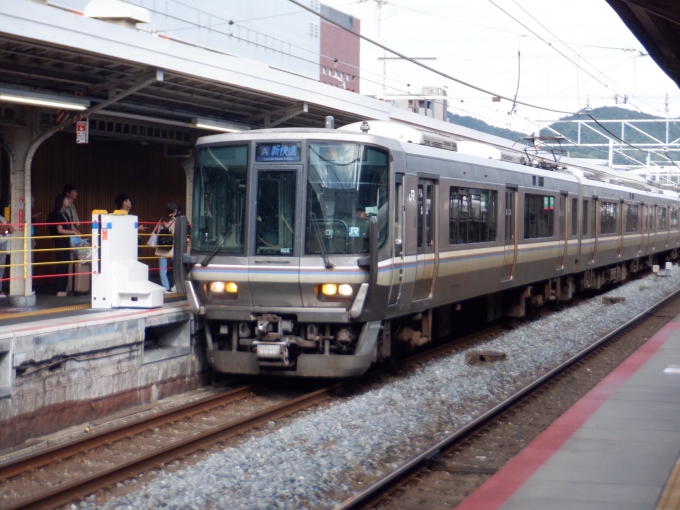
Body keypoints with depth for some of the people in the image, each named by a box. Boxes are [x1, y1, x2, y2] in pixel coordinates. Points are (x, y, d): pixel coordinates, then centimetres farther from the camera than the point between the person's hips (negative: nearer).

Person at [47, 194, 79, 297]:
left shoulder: (65, 213, 16)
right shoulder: (57, 215, -9)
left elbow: (71, 227, 19)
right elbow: (60, 230, -14)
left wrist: (76, 232, 0)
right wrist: (73, 232, -11)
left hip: (66, 241, 8)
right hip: (60, 242, -8)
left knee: (66, 265, 8)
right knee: (61, 265, -8)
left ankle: (63, 289, 12)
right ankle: (59, 290, -7)